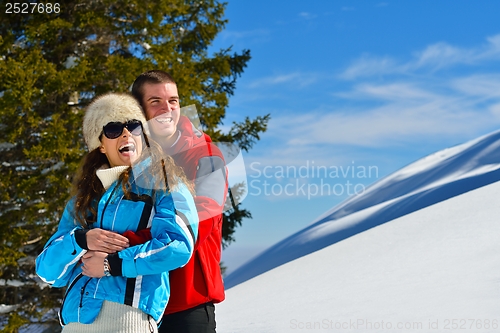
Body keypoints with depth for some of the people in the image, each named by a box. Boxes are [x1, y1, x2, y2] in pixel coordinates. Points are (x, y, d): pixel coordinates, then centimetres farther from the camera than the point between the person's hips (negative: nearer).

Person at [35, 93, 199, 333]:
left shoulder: (162, 183, 8)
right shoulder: (83, 199, 19)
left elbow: (178, 245, -9)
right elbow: (47, 271, 12)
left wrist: (112, 264, -8)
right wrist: (81, 240, -6)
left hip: (128, 312, -4)